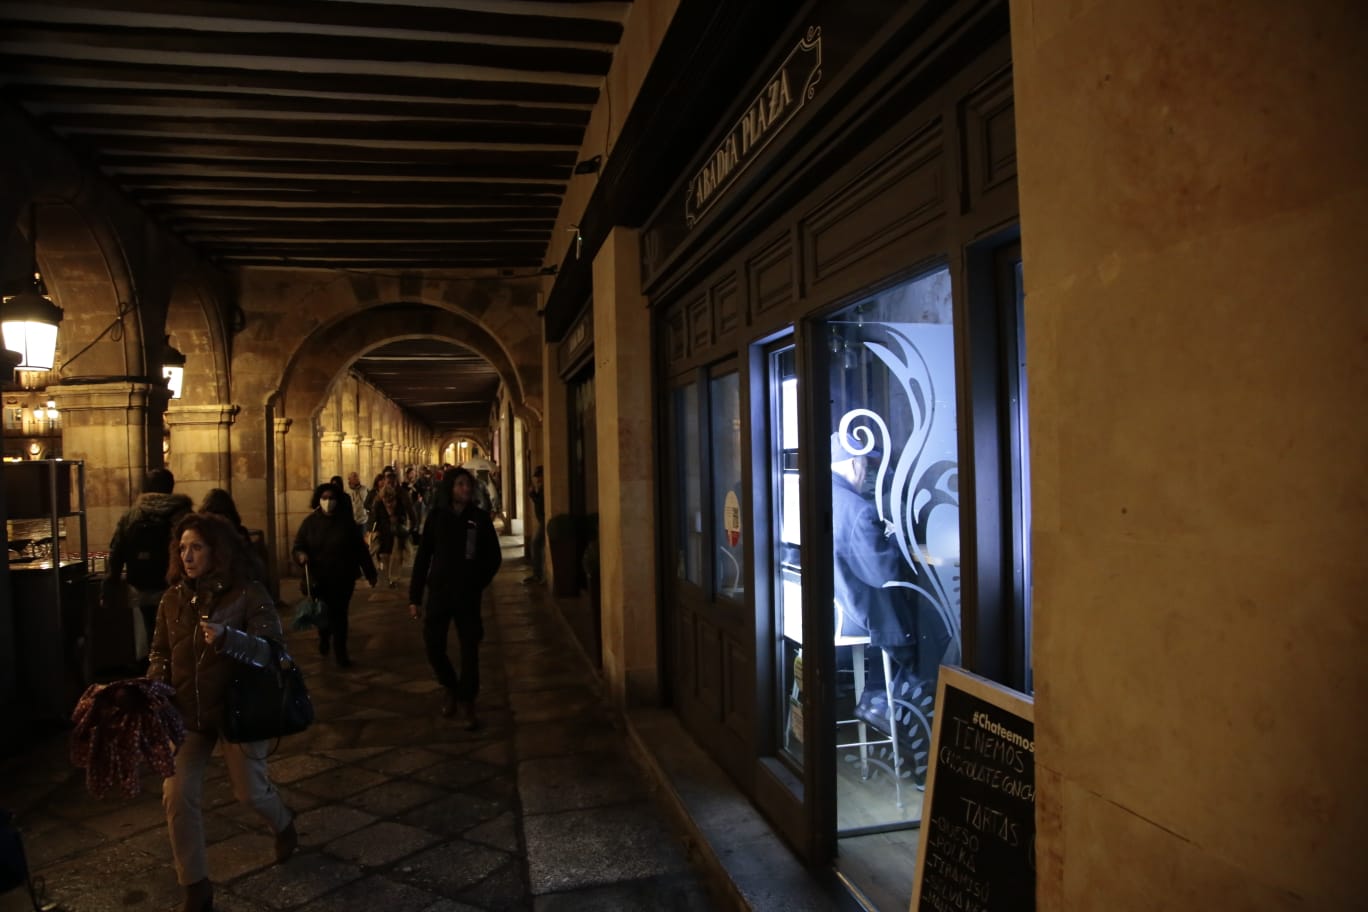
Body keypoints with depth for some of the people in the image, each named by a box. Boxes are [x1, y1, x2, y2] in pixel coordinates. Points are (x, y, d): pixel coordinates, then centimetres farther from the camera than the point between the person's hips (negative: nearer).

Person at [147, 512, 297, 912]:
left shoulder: (248, 594, -14)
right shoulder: (173, 599, 1)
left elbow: (272, 650, -19)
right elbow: (160, 652, 14)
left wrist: (226, 637, -35)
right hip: (187, 712, 4)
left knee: (249, 791, 4)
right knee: (177, 795, -4)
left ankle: (283, 823, 41)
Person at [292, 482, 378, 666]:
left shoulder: (346, 522, -4)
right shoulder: (310, 522, -3)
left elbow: (360, 549, 0)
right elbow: (297, 546, -2)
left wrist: (370, 573, 3)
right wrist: (301, 555, -26)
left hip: (343, 578, -1)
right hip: (319, 579, 1)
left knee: (340, 615, 1)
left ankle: (340, 651, 13)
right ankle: (324, 639, 46)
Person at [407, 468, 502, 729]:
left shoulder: (480, 518, -2)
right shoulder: (437, 517, -1)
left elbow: (494, 557, 5)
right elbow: (423, 556, 0)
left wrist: (478, 582, -3)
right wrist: (415, 596, -2)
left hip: (468, 595, 0)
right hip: (439, 592, 1)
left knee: (469, 649, 3)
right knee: (433, 646, 2)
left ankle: (466, 702, 18)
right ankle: (450, 688, 29)